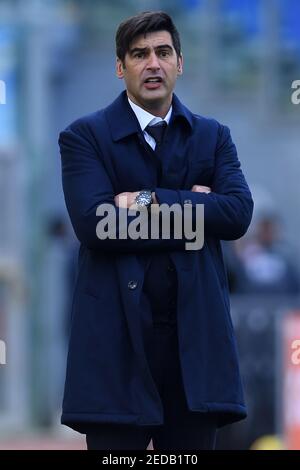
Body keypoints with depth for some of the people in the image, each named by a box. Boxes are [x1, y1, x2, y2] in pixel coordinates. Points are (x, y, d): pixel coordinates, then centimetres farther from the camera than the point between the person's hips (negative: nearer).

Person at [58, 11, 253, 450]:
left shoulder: (213, 136, 14)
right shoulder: (84, 136, 3)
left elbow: (239, 213, -3)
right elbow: (93, 223, -12)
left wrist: (151, 200, -11)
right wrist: (191, 211, -7)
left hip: (194, 332, 3)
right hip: (118, 332, -3)